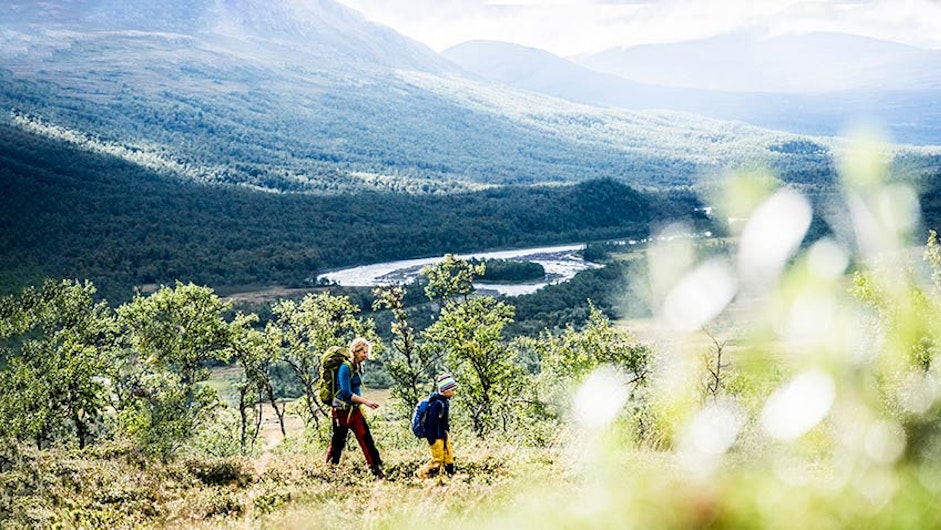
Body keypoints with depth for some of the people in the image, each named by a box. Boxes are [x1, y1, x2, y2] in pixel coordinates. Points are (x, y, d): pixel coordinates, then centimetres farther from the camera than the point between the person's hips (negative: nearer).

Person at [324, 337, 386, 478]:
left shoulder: (358, 367, 8)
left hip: (355, 411, 8)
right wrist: (366, 402, -25)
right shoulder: (345, 368, -17)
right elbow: (346, 393, -23)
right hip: (342, 412, -8)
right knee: (337, 444, 3)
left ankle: (377, 471, 3)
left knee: (367, 440, 2)